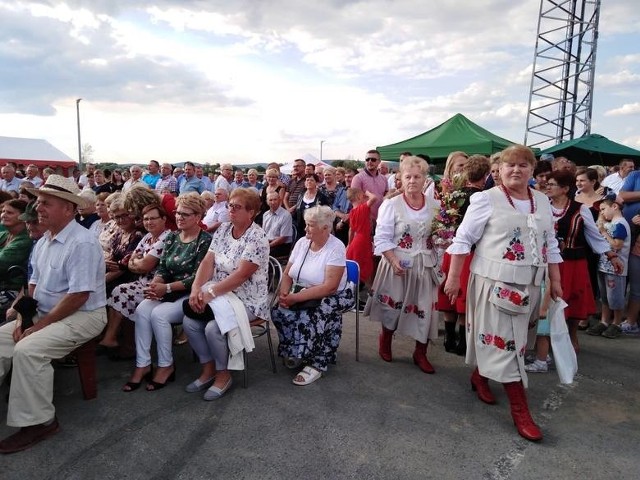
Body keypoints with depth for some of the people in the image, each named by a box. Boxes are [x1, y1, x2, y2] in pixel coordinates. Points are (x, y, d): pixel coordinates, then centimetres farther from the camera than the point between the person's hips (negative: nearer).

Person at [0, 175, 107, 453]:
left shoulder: (82, 243, -21)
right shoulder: (42, 243, 9)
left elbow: (78, 296, -24)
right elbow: (34, 285, 14)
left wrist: (40, 325, -18)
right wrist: (23, 319, -1)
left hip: (83, 316, -9)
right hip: (45, 314, 9)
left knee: (27, 350, -25)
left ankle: (38, 421, -11)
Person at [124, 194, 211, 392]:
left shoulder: (205, 240, -10)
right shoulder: (171, 237, 11)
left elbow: (198, 277, -16)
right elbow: (162, 267, 8)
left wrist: (167, 287, -21)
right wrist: (155, 284, -15)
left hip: (191, 295, -6)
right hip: (169, 292, 6)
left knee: (159, 314, -26)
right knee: (141, 310, -19)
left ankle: (166, 366, -7)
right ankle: (142, 365, -12)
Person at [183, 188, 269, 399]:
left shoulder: (257, 238, -16)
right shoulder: (223, 229, 6)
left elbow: (241, 275, -23)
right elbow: (208, 261, 1)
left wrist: (210, 293, -25)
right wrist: (196, 288, -15)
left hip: (247, 299, -6)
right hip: (219, 293, 7)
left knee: (213, 328, -25)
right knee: (189, 322, -13)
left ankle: (223, 375, 1)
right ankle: (208, 369, 8)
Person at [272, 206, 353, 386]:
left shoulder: (336, 248, -18)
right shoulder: (302, 242, 2)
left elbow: (330, 287, -26)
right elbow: (287, 274, 4)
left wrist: (295, 298, -28)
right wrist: (284, 294, -17)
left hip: (329, 298, -6)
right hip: (300, 293, 6)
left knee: (309, 318, -32)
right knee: (278, 311, -18)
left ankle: (317, 363, -9)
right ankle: (294, 353, 4)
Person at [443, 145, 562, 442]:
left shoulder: (542, 202, 9)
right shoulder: (486, 200, -7)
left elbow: (550, 244, 16)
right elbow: (463, 239, -8)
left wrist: (555, 280, 14)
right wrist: (453, 277, -11)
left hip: (529, 283, 6)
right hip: (495, 281, -6)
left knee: (511, 339, 16)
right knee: (504, 341, -2)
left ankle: (479, 375, 39)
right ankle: (520, 409, 6)